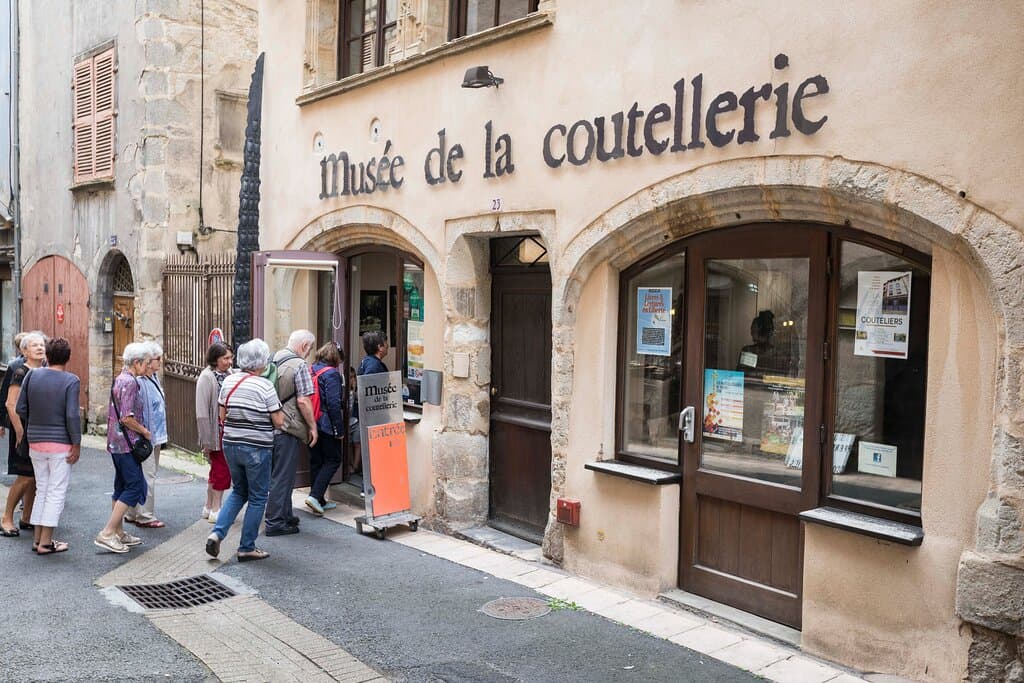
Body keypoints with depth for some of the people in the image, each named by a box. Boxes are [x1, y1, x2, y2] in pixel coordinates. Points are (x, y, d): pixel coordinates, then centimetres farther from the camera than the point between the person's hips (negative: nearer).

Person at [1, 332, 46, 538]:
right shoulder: (21, 372, -11)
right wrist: (20, 432, -17)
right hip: (26, 430, -7)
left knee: (36, 476, 9)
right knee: (26, 476, -7)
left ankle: (27, 518, 19)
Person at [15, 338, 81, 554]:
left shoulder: (32, 375, 1)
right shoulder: (71, 381, -11)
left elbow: (21, 408, 2)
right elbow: (72, 415, -17)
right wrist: (77, 444, -10)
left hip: (35, 442, 5)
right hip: (61, 443, -5)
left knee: (42, 490, 16)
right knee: (56, 492, 2)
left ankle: (38, 539, 18)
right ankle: (45, 543, 2)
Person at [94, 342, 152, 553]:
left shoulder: (119, 379, 14)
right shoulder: (130, 382, -17)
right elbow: (127, 418, -22)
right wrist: (145, 431, -8)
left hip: (116, 442, 10)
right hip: (126, 443, -10)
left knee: (122, 486, 15)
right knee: (135, 487, -7)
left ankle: (118, 532, 22)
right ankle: (107, 533, -7)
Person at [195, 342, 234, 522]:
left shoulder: (229, 373, 7)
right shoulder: (207, 377, -14)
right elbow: (202, 411, -16)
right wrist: (206, 440, -17)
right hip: (216, 431, -7)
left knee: (217, 469, 16)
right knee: (222, 470, -1)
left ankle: (209, 508, 28)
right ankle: (215, 511, 11)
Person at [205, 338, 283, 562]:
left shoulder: (228, 381, 1)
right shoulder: (265, 386, -15)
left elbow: (222, 416, 8)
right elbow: (278, 422, -12)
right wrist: (279, 407, 7)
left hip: (230, 444, 6)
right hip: (257, 449, -6)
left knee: (238, 491, 23)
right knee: (257, 497, 8)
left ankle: (217, 533, 9)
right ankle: (247, 548, 13)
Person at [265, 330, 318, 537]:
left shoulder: (272, 361, 11)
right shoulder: (299, 365, -13)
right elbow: (303, 401, -17)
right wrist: (312, 426, -8)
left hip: (269, 426, 8)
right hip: (288, 428, -8)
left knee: (280, 474, 18)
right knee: (283, 476, -1)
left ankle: (285, 515, 29)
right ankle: (275, 522, 3)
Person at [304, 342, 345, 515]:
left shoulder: (310, 371, 10)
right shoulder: (331, 374, -13)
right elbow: (334, 404, -18)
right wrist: (340, 430, -13)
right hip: (326, 425, -8)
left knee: (316, 461, 13)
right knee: (333, 460, 3)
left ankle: (319, 501, 19)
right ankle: (315, 495, -9)